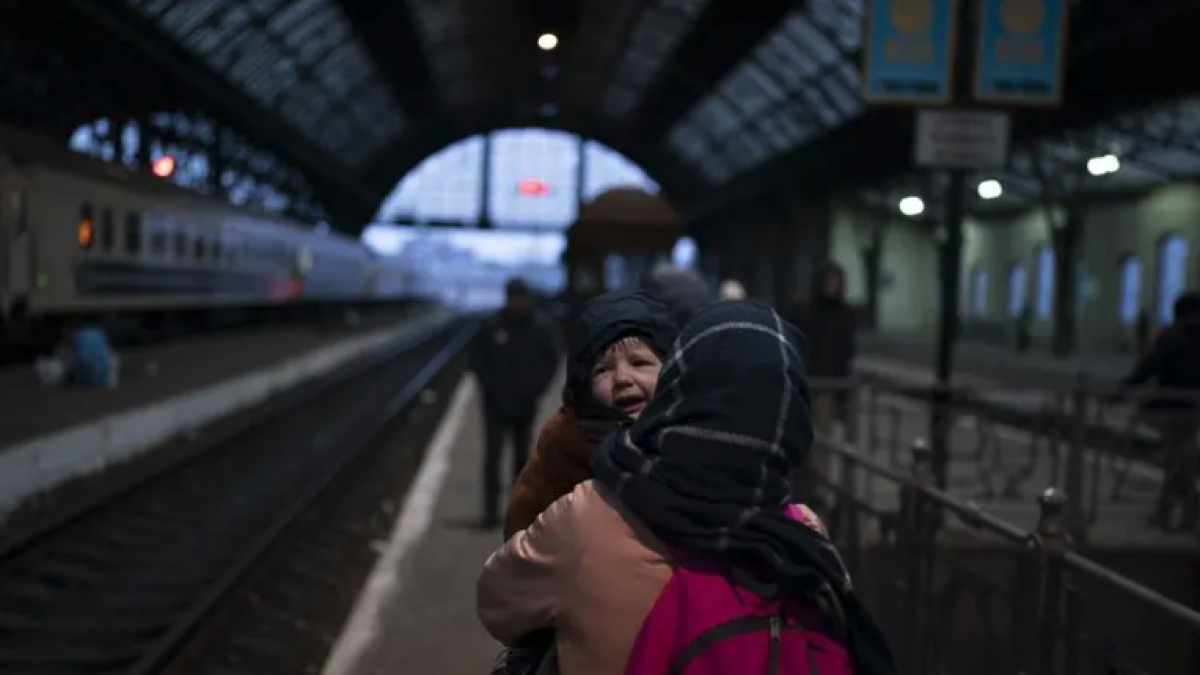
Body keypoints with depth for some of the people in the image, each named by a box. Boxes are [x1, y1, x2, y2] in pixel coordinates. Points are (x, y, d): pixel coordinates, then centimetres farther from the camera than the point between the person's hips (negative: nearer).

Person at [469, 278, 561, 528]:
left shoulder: (542, 327, -4)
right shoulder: (491, 326, -9)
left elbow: (551, 360, 3)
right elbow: (475, 359, -2)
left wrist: (536, 390, -7)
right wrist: (491, 388, -9)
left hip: (525, 404, 2)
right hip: (496, 404, -2)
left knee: (522, 456, 11)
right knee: (493, 455, -8)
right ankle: (491, 510, -7)